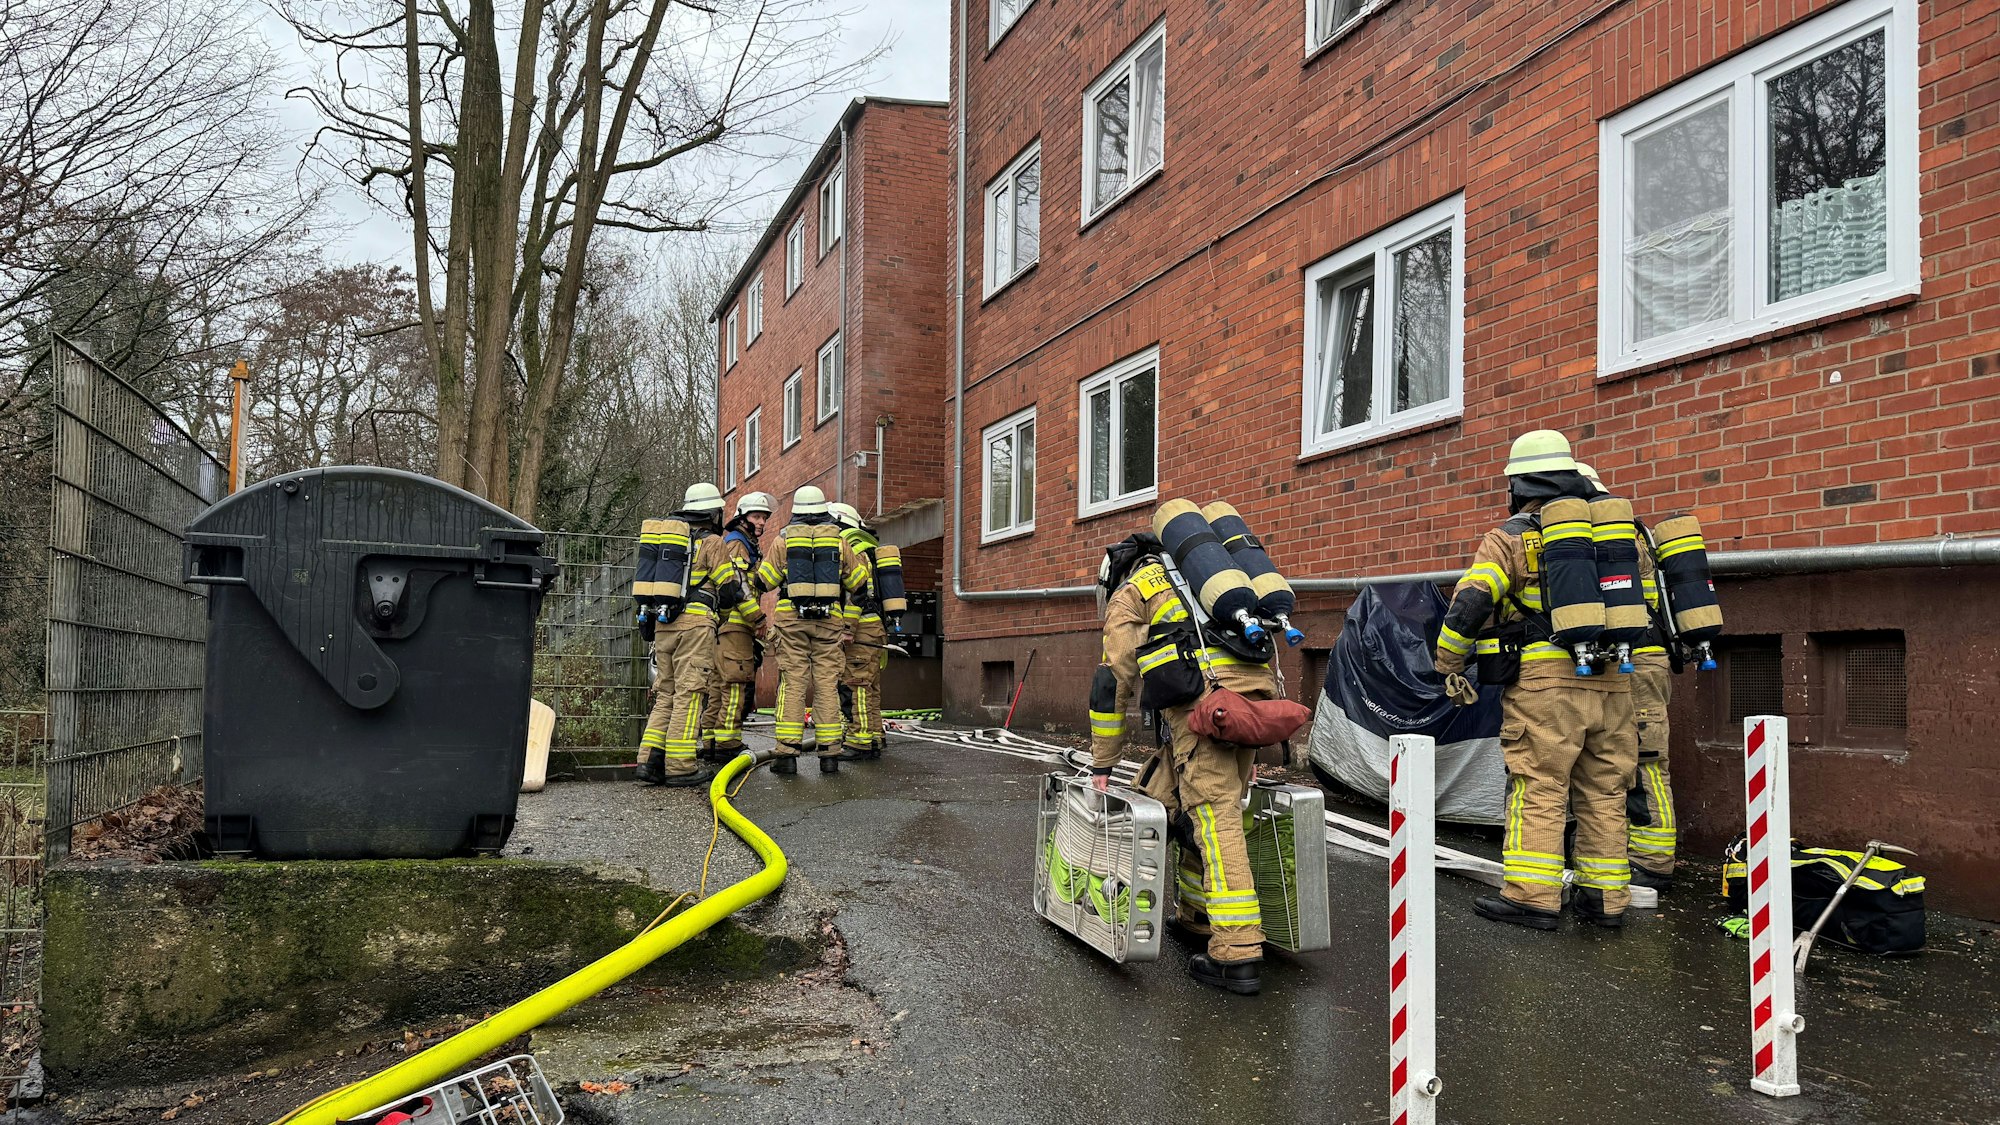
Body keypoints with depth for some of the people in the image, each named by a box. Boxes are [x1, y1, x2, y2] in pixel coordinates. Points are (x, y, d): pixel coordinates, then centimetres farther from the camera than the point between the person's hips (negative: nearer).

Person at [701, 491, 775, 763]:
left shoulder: (750, 547, 25)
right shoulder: (736, 544, -7)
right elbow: (738, 587, -18)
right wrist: (759, 619, -17)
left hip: (732, 626, 11)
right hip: (734, 623, -11)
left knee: (720, 684, 11)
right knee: (737, 683, -12)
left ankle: (711, 743, 15)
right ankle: (727, 744, -14)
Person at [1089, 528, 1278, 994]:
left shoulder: (1129, 594, 18)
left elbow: (1113, 681, 12)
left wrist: (1102, 763, 18)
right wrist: (1248, 752, 39)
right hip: (1257, 690, 7)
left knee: (1213, 817, -10)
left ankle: (1238, 954, -15)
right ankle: (1196, 914, 25)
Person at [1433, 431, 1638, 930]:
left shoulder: (1510, 538, -1)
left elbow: (1469, 603, -9)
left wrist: (1449, 666, 1)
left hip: (1546, 681, -5)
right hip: (1611, 682, 5)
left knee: (1537, 788, -2)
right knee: (1604, 790, 10)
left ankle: (1532, 896, -3)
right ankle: (1605, 897, 15)